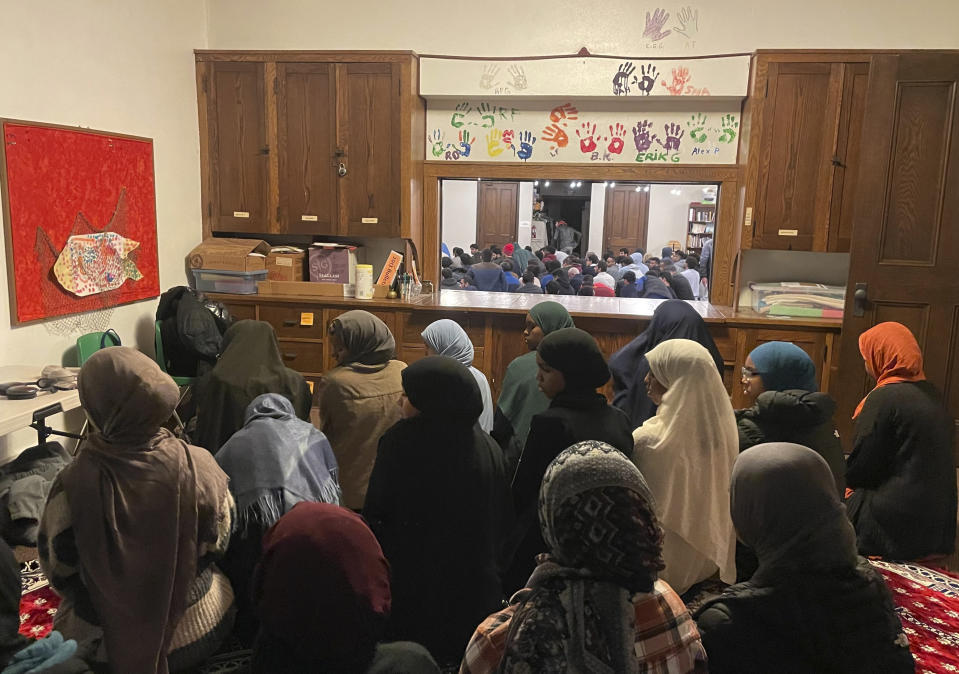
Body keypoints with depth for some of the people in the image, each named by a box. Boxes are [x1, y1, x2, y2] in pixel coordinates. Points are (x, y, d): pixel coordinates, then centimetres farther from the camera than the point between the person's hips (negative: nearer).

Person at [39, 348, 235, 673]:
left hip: (105, 640, 0)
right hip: (197, 628, 1)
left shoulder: (72, 485, -27)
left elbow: (57, 569, -10)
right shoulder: (198, 465, -24)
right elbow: (218, 542, -8)